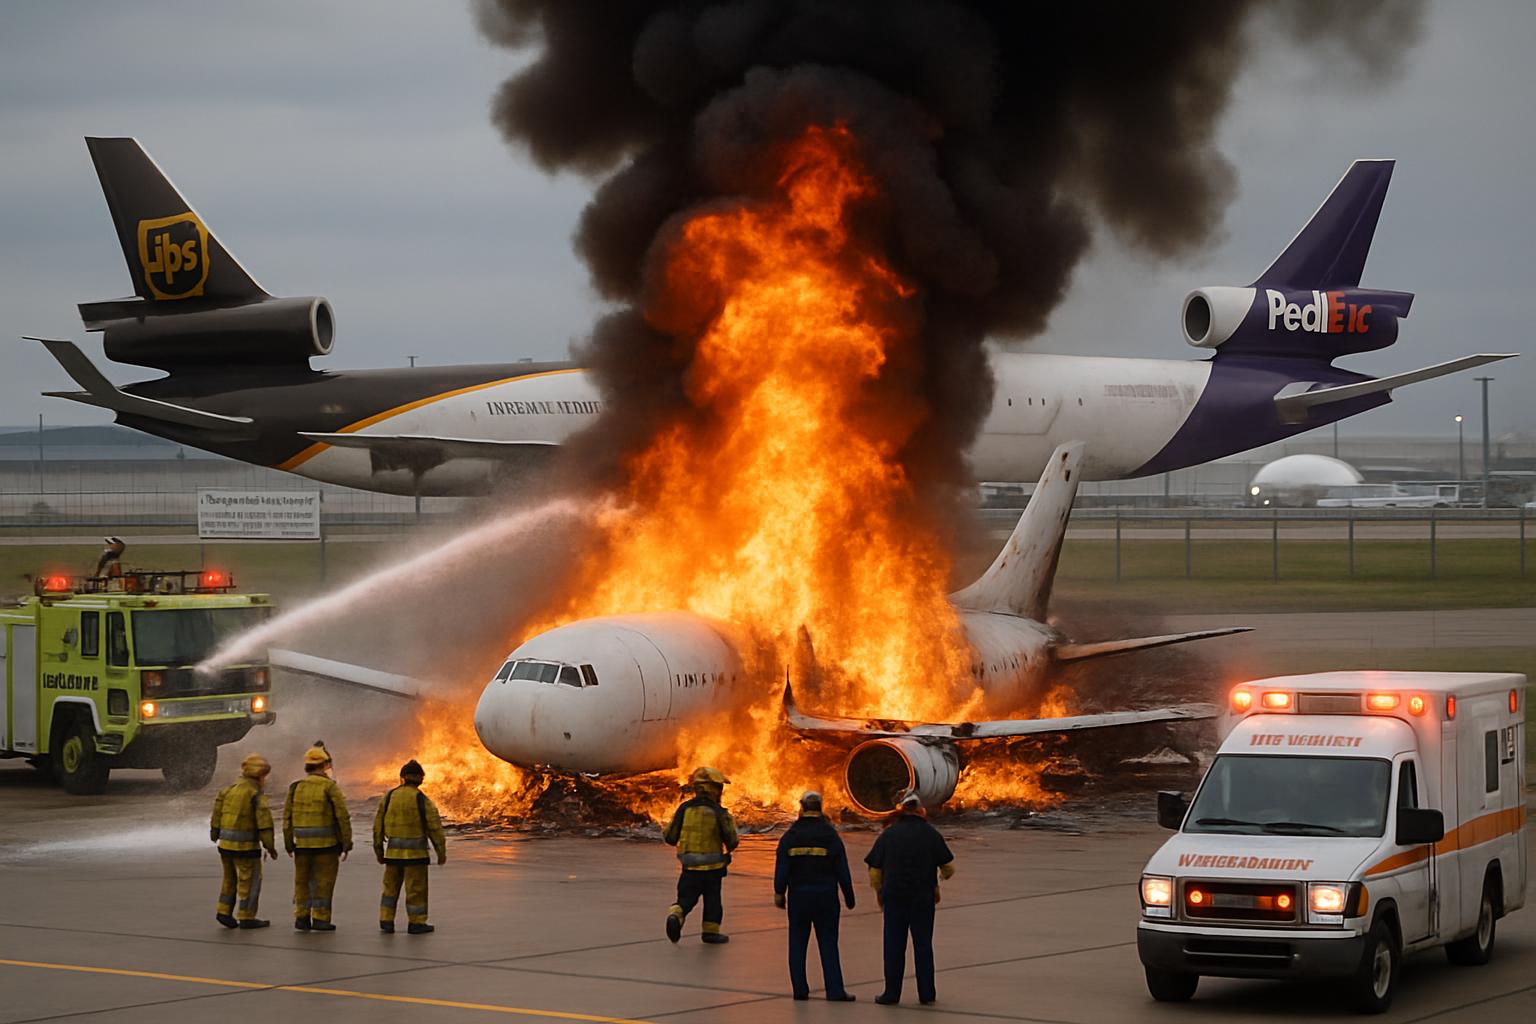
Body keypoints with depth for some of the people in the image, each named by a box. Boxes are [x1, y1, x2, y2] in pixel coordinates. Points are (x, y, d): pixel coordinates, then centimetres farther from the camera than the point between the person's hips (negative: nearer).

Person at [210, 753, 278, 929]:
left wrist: (215, 833, 23)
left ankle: (224, 912, 16)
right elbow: (264, 820, -16)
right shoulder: (255, 793, -13)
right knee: (250, 880, 2)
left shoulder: (228, 789, 7)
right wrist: (269, 845, -12)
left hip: (226, 842, 7)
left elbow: (217, 812, 10)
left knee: (230, 878, 19)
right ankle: (246, 918, 4)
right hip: (245, 845, -7)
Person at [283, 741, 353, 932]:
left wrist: (288, 844, 14)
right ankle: (320, 919, 2)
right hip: (326, 844, -4)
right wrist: (347, 844, -4)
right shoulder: (330, 787, -9)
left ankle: (302, 917, 13)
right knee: (324, 882, 2)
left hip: (303, 844, 4)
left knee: (303, 881, 13)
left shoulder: (296, 787, 5)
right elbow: (343, 817, -11)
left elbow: (287, 817, 6)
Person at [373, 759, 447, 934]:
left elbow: (378, 825, 8)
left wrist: (378, 850, 17)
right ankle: (416, 923, 6)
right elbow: (435, 827, -9)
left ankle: (386, 922, 9)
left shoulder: (389, 797, 4)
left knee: (391, 886, 12)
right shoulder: (422, 800, -8)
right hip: (415, 852, -4)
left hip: (393, 851, 4)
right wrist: (441, 852, -1)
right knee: (416, 888, 3)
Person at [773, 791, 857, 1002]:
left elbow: (781, 868, -2)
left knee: (797, 944, 9)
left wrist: (779, 893, 8)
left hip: (798, 896, 1)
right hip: (826, 896, -1)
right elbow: (842, 871, -2)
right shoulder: (830, 836, -3)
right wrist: (849, 897, 6)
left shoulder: (790, 836, -2)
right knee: (828, 945, 3)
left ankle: (800, 989, 7)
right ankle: (835, 991, -1)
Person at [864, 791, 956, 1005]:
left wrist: (879, 892, 17)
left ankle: (892, 993, 4)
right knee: (923, 945, 6)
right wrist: (942, 878, 24)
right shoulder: (931, 834, -1)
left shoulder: (889, 834, 2)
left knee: (894, 946, 5)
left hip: (894, 898, 0)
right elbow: (948, 867, 3)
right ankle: (926, 993, 6)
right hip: (923, 899, 0)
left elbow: (874, 869, 3)